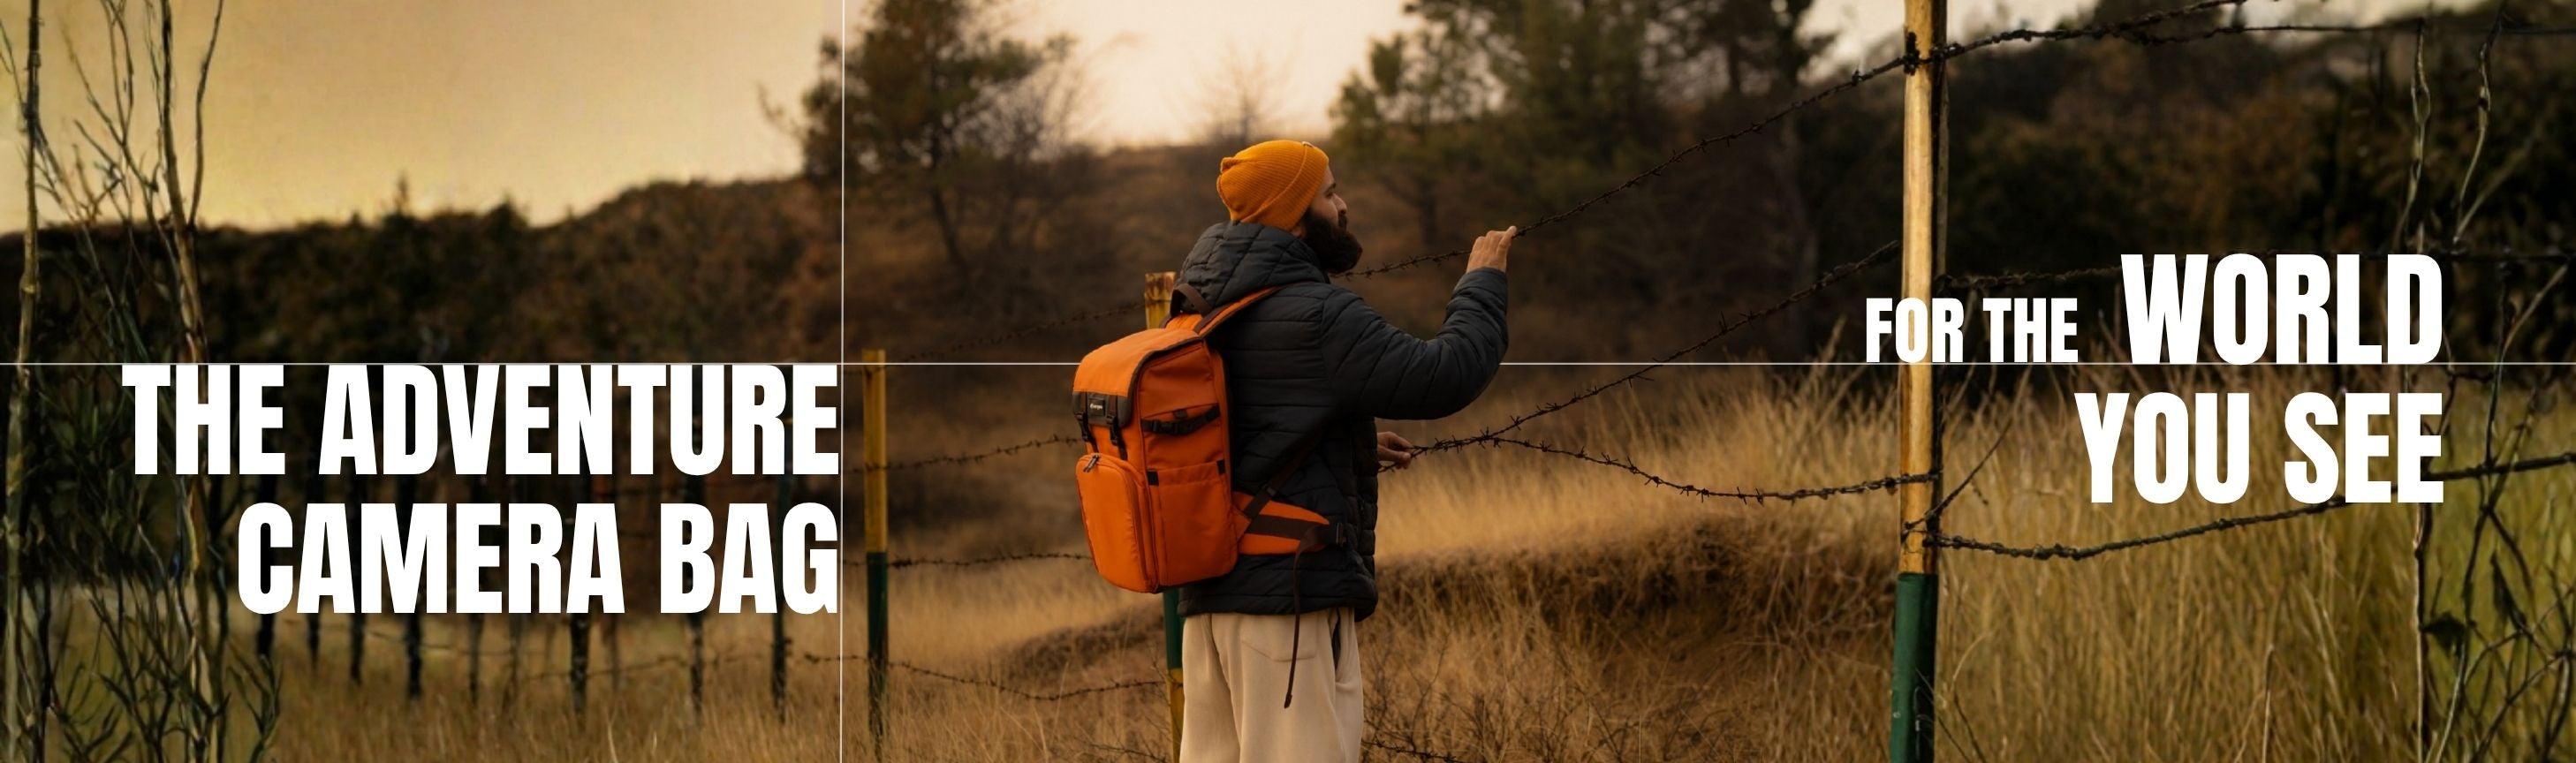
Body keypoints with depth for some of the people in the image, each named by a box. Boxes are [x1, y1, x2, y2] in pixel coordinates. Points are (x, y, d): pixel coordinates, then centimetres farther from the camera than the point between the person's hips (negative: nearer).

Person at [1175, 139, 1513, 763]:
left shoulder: (1199, 309, 13)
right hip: (1292, 592, -9)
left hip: (1207, 593, 9)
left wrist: (1353, 446, 25)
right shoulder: (1315, 317, -15)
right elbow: (1448, 376, -14)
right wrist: (1482, 281, 1)